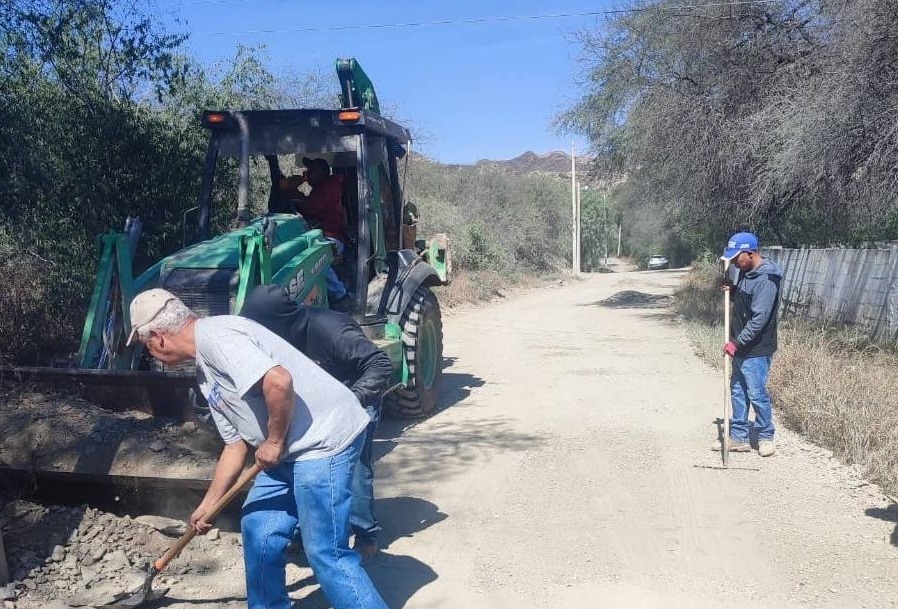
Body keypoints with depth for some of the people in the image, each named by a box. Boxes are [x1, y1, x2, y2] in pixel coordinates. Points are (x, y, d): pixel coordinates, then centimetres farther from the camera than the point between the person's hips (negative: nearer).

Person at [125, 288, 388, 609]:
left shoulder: (214, 335, -15)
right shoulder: (207, 371, 17)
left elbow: (278, 381, -31)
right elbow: (235, 443, 22)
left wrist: (274, 441, -16)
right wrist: (207, 504, 27)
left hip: (325, 437, -10)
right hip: (292, 449, 10)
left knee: (326, 551, -6)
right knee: (258, 527, 18)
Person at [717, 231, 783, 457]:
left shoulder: (765, 280, -22)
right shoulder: (746, 272, 8)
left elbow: (759, 319, -25)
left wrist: (737, 343, -22)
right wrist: (732, 291, 3)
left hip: (756, 350, -9)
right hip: (741, 346, 9)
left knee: (756, 394, 1)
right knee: (738, 391, 13)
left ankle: (766, 436, 19)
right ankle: (739, 437, 23)